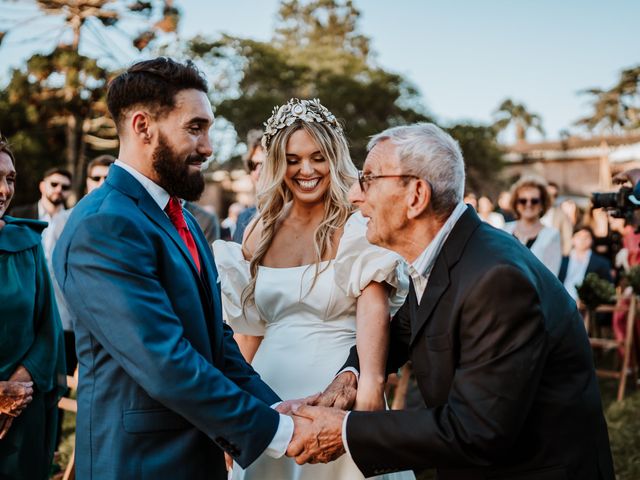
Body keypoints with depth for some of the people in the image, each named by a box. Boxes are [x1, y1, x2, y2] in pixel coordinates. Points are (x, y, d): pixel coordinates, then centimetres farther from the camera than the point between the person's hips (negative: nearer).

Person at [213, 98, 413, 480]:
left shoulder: (359, 227, -8)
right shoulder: (262, 231, 6)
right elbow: (253, 329, 13)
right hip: (270, 389, 4)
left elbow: (374, 308, -24)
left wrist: (371, 383, -40)